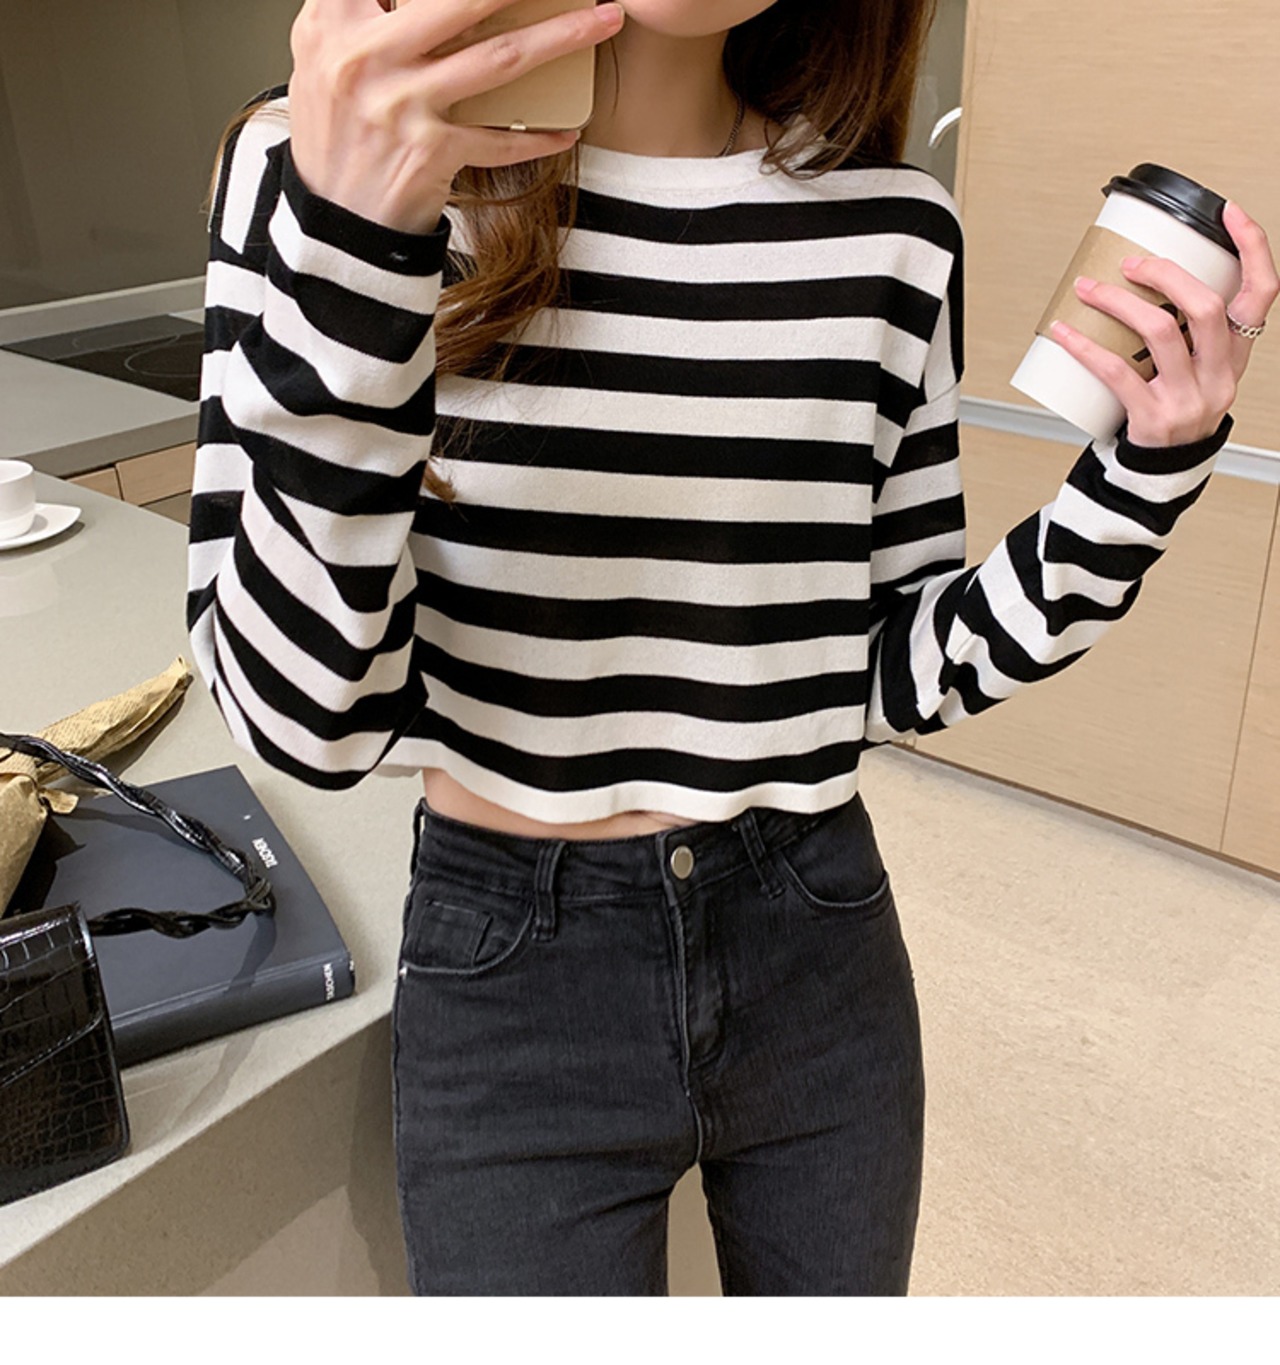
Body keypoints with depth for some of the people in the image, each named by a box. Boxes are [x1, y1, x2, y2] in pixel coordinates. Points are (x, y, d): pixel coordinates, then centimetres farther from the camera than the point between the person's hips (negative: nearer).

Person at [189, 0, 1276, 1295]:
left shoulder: (888, 226, -5)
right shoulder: (320, 159, -12)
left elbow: (899, 673, 0)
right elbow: (303, 719, -20)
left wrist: (1150, 467, -12)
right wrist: (355, 247, -31)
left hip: (822, 962, 4)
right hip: (509, 979, -2)